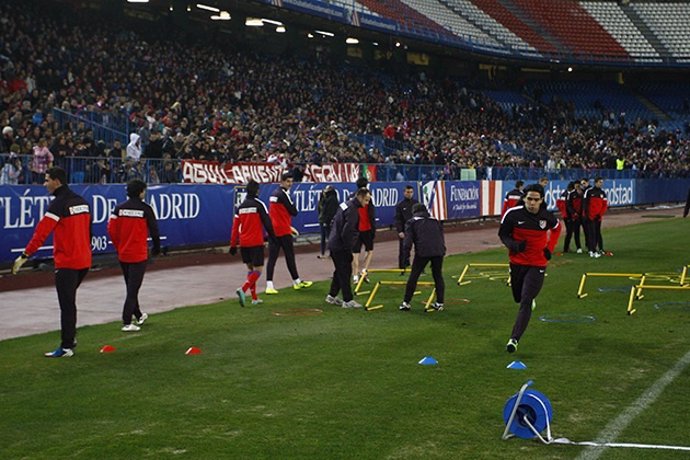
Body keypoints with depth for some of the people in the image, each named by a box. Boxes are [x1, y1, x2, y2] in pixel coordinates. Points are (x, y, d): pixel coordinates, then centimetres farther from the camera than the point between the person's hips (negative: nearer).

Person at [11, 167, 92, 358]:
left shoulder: (59, 204, -14)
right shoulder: (81, 201, 11)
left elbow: (41, 232, -18)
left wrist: (25, 256, -17)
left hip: (67, 262, -8)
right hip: (84, 261, 8)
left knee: (67, 304, -3)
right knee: (69, 301, 20)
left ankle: (66, 347, -1)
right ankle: (70, 338, 23)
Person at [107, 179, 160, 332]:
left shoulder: (119, 208, 0)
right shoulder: (145, 209, -9)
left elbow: (111, 230, -2)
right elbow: (154, 231, -5)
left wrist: (119, 247, 12)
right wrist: (156, 248, 11)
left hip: (123, 255, 5)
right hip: (139, 255, -5)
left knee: (131, 287, 19)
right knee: (133, 289, -3)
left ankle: (138, 315, 35)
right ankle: (127, 323, -8)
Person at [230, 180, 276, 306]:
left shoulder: (240, 207, 6)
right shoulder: (259, 204, -8)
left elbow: (235, 227, 6)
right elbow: (267, 222, -8)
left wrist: (233, 245, 10)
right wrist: (272, 236, 6)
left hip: (243, 243, 5)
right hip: (256, 242, -5)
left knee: (250, 268, 17)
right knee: (258, 269, -1)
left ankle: (254, 298, 17)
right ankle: (243, 290, -23)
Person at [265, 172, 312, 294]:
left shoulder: (274, 194, 14)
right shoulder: (283, 194, -13)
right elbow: (294, 212, -11)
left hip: (273, 230, 7)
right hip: (283, 231, -7)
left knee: (272, 258, 0)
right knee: (290, 257, 6)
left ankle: (269, 285, -8)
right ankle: (296, 281, 19)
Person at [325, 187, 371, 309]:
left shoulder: (346, 204, 11)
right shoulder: (352, 210, -21)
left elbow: (334, 221, 21)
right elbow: (346, 232, -26)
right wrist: (348, 249, -15)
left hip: (334, 243, 10)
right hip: (340, 247, -10)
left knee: (340, 271, 19)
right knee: (345, 272, -4)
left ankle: (332, 296, 28)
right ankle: (348, 301, 0)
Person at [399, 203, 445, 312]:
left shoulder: (411, 222, 15)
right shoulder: (435, 221, 27)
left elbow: (408, 240, 3)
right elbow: (441, 237, 25)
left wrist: (407, 254, 6)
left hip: (422, 252, -3)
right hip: (438, 251, 3)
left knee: (413, 276, 3)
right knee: (438, 276, 13)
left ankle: (406, 303, 5)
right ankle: (440, 303, 13)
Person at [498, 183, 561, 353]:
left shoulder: (547, 217, -8)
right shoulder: (513, 214, -15)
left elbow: (557, 228, 15)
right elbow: (503, 234, -1)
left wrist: (550, 248, 2)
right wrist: (513, 245, -22)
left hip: (537, 264, -1)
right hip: (517, 262, 1)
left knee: (525, 302, -13)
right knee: (518, 297, 20)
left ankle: (514, 339, -12)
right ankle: (530, 300, 58)